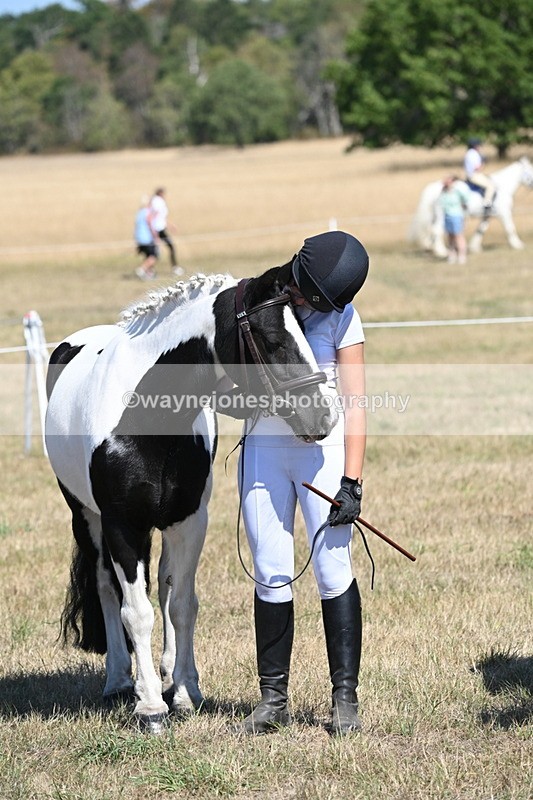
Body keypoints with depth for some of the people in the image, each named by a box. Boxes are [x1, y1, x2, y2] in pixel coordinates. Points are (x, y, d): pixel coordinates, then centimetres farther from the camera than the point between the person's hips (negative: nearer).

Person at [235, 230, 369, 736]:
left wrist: (352, 482, -12)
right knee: (270, 575, 4)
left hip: (322, 449, -3)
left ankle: (345, 697, 6)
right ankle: (273, 700, 11)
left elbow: (354, 405, -6)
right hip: (262, 450, 3)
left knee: (332, 571, -2)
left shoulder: (340, 318, -4)